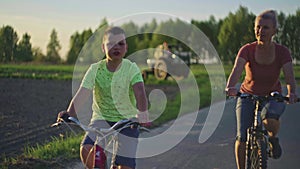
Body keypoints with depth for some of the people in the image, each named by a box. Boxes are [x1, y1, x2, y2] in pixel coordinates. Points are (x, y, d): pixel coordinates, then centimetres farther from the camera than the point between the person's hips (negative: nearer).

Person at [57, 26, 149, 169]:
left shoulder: (131, 68, -9)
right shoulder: (95, 69, -6)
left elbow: (139, 91, -25)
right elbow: (82, 93, -18)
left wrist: (142, 111, -45)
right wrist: (70, 112, -36)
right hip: (101, 118, 1)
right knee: (86, 150, -26)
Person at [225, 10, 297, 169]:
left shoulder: (282, 52, -16)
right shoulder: (247, 50, -17)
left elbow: (289, 76, -27)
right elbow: (236, 70, -32)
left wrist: (292, 93, -49)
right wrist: (230, 87, -54)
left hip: (272, 97, -1)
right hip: (248, 96, 1)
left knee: (270, 119, -33)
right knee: (242, 137, -13)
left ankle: (273, 138, 2)